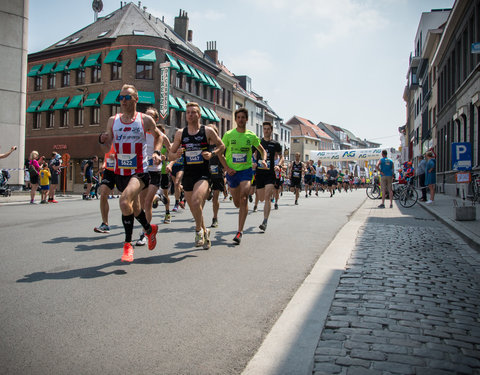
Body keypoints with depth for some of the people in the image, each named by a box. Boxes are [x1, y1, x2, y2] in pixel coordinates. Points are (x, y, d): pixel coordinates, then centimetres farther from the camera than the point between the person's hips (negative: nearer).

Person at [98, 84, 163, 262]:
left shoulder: (145, 120, -3)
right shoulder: (113, 120, 6)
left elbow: (158, 135, 15)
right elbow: (107, 147, 11)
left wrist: (156, 152, -2)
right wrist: (102, 140, -12)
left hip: (139, 172, -5)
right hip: (120, 172, 5)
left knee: (124, 201, -27)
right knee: (134, 207, 17)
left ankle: (128, 243, -10)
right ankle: (149, 229, 47)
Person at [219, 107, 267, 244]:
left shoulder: (251, 136, 2)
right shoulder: (228, 134, -1)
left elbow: (262, 150, 15)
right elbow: (220, 153, 3)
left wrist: (263, 160, -6)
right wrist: (227, 168, -8)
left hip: (246, 170, -1)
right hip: (232, 171, 1)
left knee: (243, 199, -17)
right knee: (237, 203, 9)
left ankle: (240, 231, -14)